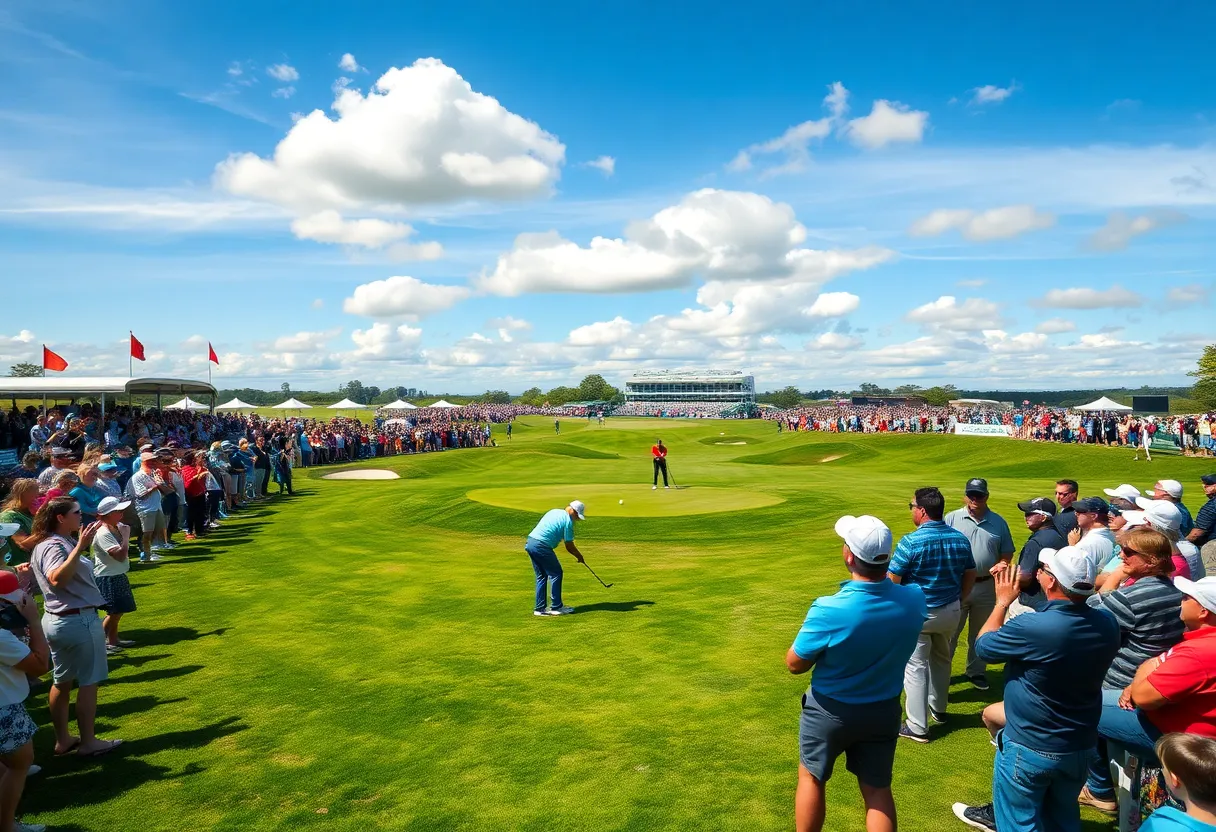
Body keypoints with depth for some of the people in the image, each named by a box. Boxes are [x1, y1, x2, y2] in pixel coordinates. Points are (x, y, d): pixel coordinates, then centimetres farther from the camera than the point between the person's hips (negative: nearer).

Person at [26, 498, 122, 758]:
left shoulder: (44, 544, 9)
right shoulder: (54, 546, -21)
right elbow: (57, 579, -38)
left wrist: (80, 544, 15)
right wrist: (80, 547, -41)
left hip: (56, 619, 10)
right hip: (78, 620, -10)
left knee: (62, 681, 17)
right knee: (88, 682, 3)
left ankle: (62, 740, 27)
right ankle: (88, 742, 12)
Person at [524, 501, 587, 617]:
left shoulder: (554, 511, 19)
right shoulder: (568, 521, -6)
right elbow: (569, 547, -2)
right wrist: (579, 556, 14)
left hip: (530, 542, 9)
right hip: (541, 546, -9)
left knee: (541, 576, 15)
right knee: (556, 573, 2)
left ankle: (540, 608, 15)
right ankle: (556, 607, 6)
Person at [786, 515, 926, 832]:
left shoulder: (829, 610, -33)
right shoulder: (915, 599, -20)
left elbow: (795, 664, -17)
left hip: (830, 711, -3)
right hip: (884, 711, 3)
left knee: (811, 778, 21)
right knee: (878, 790, 20)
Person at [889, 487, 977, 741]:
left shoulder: (910, 542, -22)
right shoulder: (960, 538, -3)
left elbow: (892, 580, -18)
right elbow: (970, 576, 7)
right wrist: (958, 601, 20)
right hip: (950, 612, 6)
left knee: (916, 667, 4)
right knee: (941, 659, 25)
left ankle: (918, 727, 8)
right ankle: (938, 708, 42)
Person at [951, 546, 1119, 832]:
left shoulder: (1031, 627, -32)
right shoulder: (1107, 624, -13)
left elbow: (983, 646, -12)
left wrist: (1002, 602, -1)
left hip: (1029, 749, -6)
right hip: (1081, 746, 6)